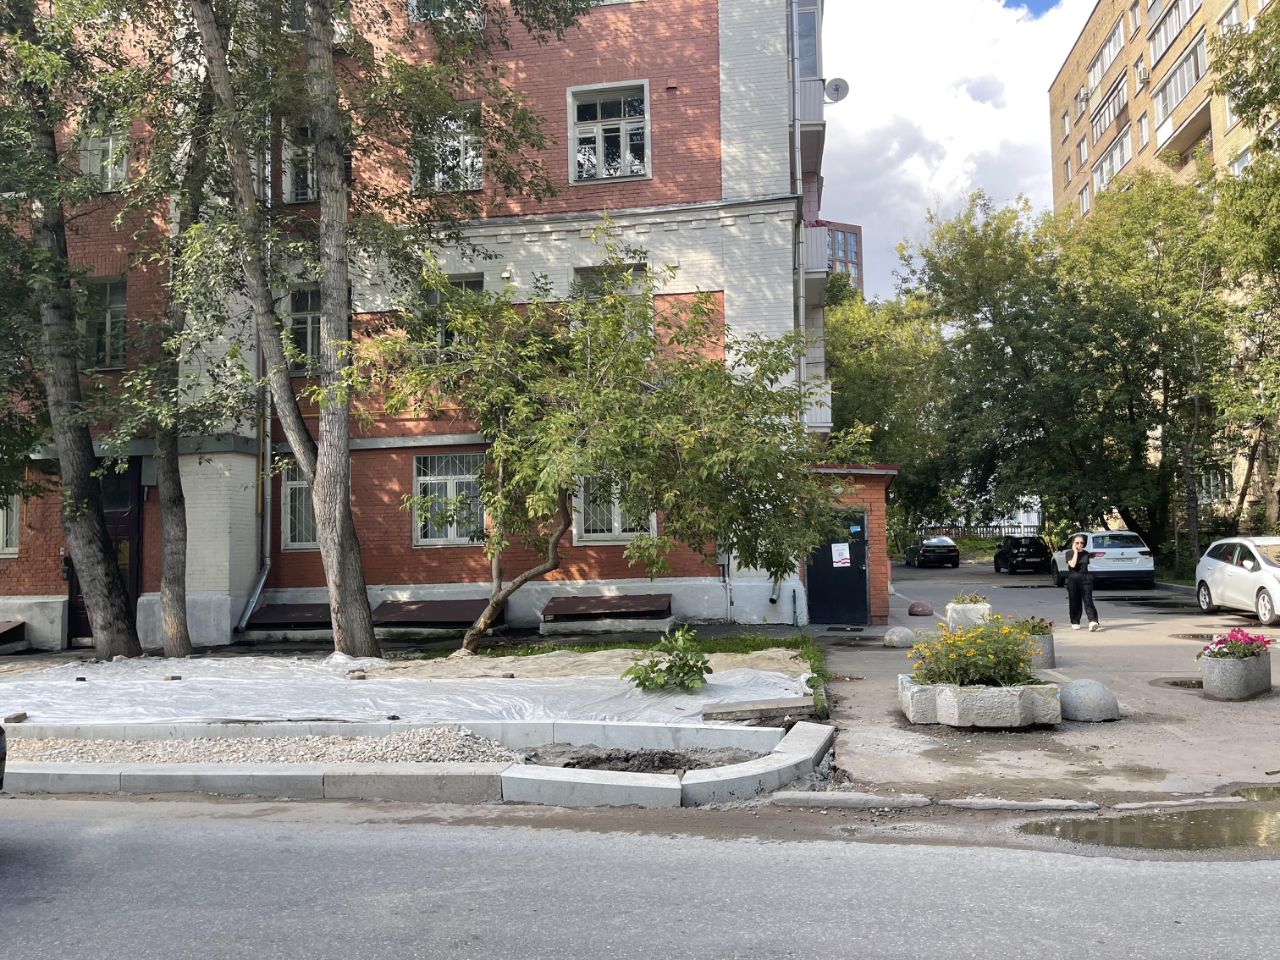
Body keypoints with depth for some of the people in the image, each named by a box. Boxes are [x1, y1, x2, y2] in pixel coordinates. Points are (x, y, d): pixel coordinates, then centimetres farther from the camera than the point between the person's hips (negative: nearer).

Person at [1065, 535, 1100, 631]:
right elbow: (1072, 564, -17)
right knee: (1074, 602, 4)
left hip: (1085, 579, 1)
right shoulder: (1069, 553, 0)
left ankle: (1093, 622, -25)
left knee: (1088, 600, -11)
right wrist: (1075, 552, -12)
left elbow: (1086, 566, 18)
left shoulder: (1086, 553, 10)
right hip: (1073, 579, -1)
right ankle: (1075, 622, 18)